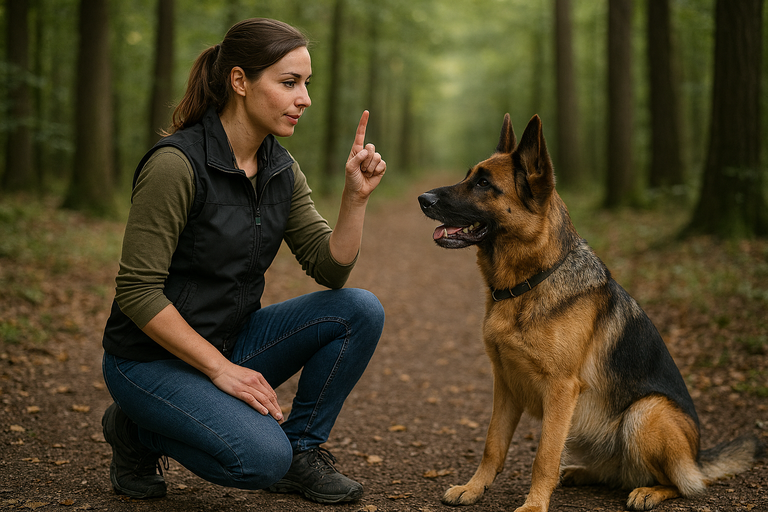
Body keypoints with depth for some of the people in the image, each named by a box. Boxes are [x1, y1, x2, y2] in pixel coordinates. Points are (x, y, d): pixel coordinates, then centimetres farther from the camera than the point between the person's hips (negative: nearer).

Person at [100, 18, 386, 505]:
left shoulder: (281, 169, 1)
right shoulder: (177, 163, -22)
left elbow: (330, 269, -1)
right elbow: (137, 291, -22)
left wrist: (356, 195, -15)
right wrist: (220, 369, -21)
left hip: (232, 342, 7)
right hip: (151, 356, -7)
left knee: (360, 310, -11)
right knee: (262, 458, -29)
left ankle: (302, 448, 6)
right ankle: (139, 431, 1)